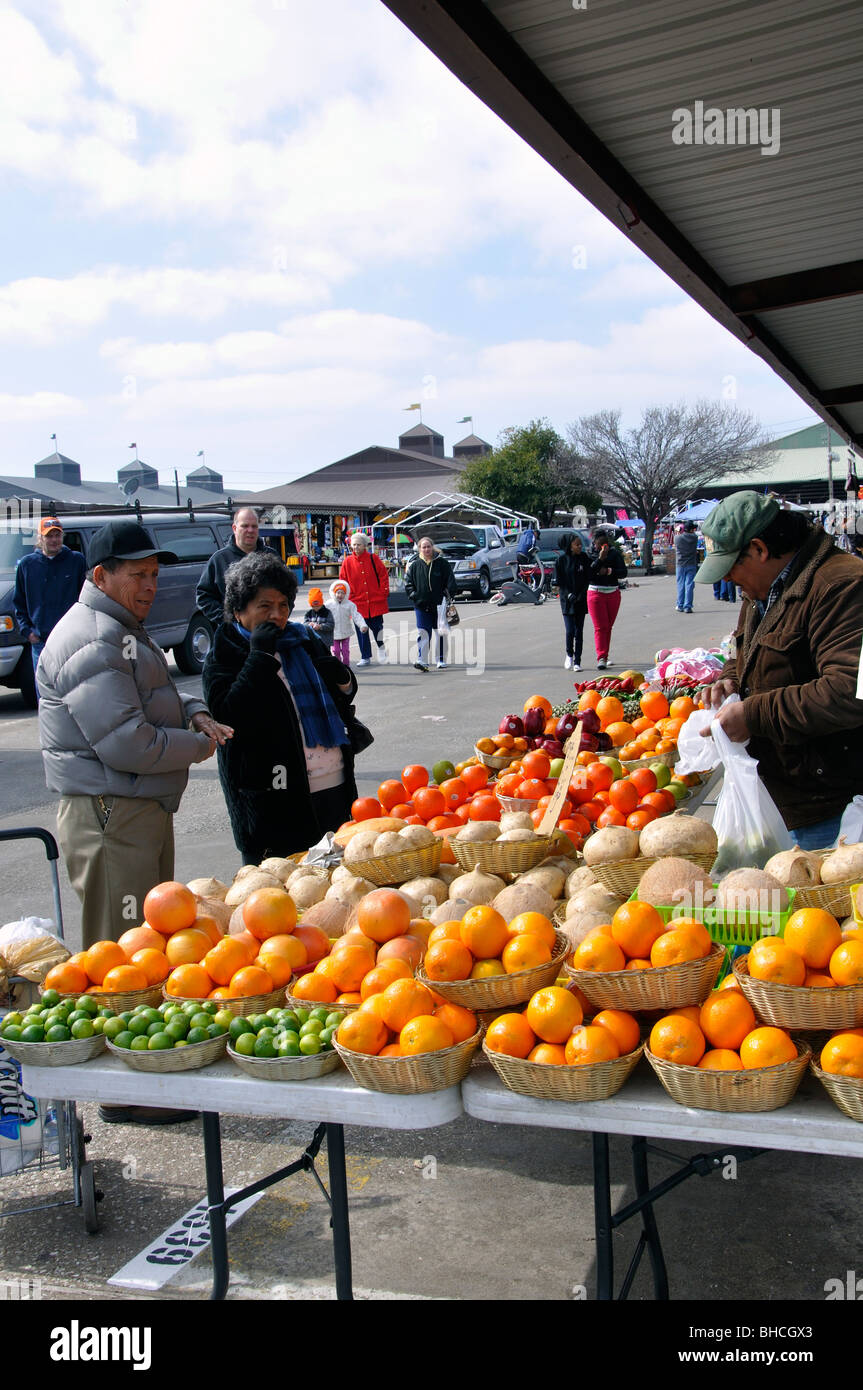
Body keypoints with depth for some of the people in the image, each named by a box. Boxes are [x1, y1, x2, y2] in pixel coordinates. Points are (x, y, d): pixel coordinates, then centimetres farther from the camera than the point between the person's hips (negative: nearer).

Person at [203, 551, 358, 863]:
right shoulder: (223, 657, -3)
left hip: (334, 790, 6)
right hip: (273, 803, -5)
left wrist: (343, 680, -2)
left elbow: (341, 699, 22)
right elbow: (230, 717, -20)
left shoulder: (304, 640, 12)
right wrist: (259, 657, -18)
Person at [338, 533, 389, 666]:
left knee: (377, 627, 3)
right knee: (361, 630, 4)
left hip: (375, 601, -1)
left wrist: (383, 593, -3)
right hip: (357, 602, 1)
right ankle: (365, 658, 13)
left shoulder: (373, 559, 0)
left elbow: (383, 575, 4)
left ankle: (381, 647, 31)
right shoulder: (347, 562, 2)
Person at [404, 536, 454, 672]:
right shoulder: (414, 565, 3)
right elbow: (408, 583, 7)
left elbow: (450, 581, 3)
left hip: (439, 605, 0)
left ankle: (441, 661, 17)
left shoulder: (442, 563, 1)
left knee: (441, 633, 8)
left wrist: (446, 594, -9)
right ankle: (422, 661, -9)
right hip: (421, 605, 0)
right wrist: (413, 595, -6)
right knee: (423, 633, -7)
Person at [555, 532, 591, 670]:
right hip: (567, 600, -2)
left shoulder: (584, 558, 2)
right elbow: (558, 581, -1)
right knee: (570, 630, -8)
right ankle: (569, 655, 17)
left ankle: (577, 662, 8)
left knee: (579, 631, 2)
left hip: (581, 599, 2)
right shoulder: (562, 559, -3)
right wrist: (568, 595, -12)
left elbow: (588, 578, 4)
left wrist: (581, 595, -7)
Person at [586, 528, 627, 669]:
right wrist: (600, 559, -20)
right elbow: (587, 573, -15)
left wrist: (609, 571, -18)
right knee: (600, 627, -10)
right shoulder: (590, 554, -2)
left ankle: (604, 657, 17)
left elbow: (623, 572, -2)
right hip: (595, 593, -3)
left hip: (613, 593, 3)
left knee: (608, 627, 8)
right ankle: (601, 657, -14)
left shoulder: (615, 553, 4)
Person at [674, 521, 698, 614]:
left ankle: (680, 606, 11)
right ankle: (687, 606, -5)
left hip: (680, 564, 1)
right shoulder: (694, 537, -6)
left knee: (680, 585, 9)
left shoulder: (677, 538, -5)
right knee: (689, 585, -1)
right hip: (691, 564, -1)